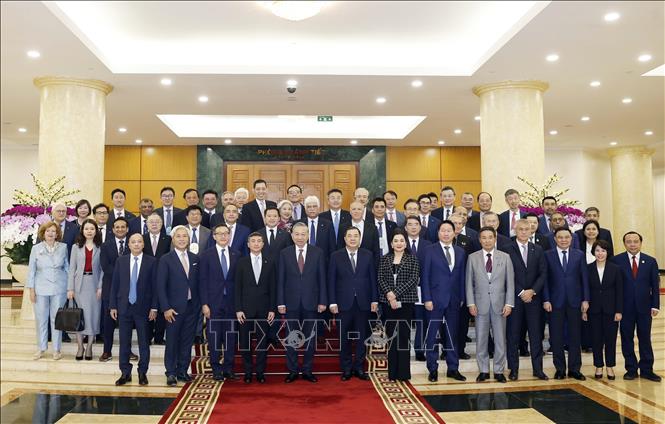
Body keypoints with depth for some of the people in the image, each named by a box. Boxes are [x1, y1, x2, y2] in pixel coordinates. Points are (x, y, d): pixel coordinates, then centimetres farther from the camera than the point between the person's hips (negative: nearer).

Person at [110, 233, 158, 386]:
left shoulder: (151, 262, -1)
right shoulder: (121, 261, 6)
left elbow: (154, 285, -3)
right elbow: (115, 284, 6)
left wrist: (154, 307, -7)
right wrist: (113, 306, 1)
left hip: (143, 308, -2)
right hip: (124, 307, 2)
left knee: (144, 343, 5)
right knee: (124, 342, 7)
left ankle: (143, 373, 16)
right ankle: (125, 373, 18)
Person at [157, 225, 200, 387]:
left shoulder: (195, 258, 8)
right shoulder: (166, 259, -4)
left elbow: (197, 283, 10)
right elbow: (160, 285, -7)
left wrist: (199, 304, 4)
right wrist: (166, 308, -12)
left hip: (192, 307, 4)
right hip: (174, 307, -4)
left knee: (187, 341, 9)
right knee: (172, 341, 3)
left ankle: (183, 371, 20)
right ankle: (171, 373, 14)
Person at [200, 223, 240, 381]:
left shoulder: (236, 255, 7)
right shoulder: (206, 255, 1)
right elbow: (203, 281, -2)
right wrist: (204, 304, -8)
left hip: (232, 302, 2)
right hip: (214, 302, -2)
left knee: (231, 337, 6)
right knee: (214, 337, 3)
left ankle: (229, 369, 17)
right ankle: (216, 370, 14)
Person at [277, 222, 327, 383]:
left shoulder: (317, 253, 0)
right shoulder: (284, 253, 1)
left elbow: (322, 279, 1)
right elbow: (280, 280, 1)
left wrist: (322, 301, -3)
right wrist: (280, 302, -4)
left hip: (311, 302, 0)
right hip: (291, 303, 0)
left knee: (310, 337, 8)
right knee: (291, 338, 7)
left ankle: (307, 371, 20)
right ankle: (292, 371, 19)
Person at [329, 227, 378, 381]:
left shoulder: (368, 255, 5)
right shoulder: (336, 256, 1)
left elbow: (373, 278, 5)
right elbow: (331, 280, 0)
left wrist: (374, 300, 0)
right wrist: (332, 302, -6)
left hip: (363, 303, 1)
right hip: (344, 303, -1)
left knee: (362, 337, 7)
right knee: (344, 338, 6)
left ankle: (359, 368, 18)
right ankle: (346, 369, 17)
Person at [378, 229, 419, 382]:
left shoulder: (412, 259, 3)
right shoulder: (385, 259, 10)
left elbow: (414, 279, -7)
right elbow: (381, 279, 3)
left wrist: (396, 294, -14)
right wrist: (389, 293, -15)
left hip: (406, 301, -2)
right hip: (388, 302, 2)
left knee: (404, 335, -1)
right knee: (391, 336, 6)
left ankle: (403, 372, 7)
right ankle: (392, 372, 13)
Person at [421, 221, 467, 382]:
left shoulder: (460, 252, 9)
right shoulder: (431, 250, -3)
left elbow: (462, 276, 10)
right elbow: (425, 276, -5)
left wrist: (462, 298, 5)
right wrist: (427, 299, -10)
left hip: (454, 300, 4)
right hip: (436, 299, -4)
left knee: (452, 335, 10)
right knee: (432, 335, 2)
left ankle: (453, 368, 20)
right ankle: (433, 369, 12)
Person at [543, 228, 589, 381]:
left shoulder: (579, 255, 7)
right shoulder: (548, 255, 2)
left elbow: (584, 278, 5)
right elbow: (545, 279, 0)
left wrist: (585, 299, -1)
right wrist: (546, 300, -7)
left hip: (574, 301, 1)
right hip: (555, 301, -1)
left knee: (575, 336, 6)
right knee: (556, 337, 4)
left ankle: (574, 369, 16)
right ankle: (560, 369, 15)